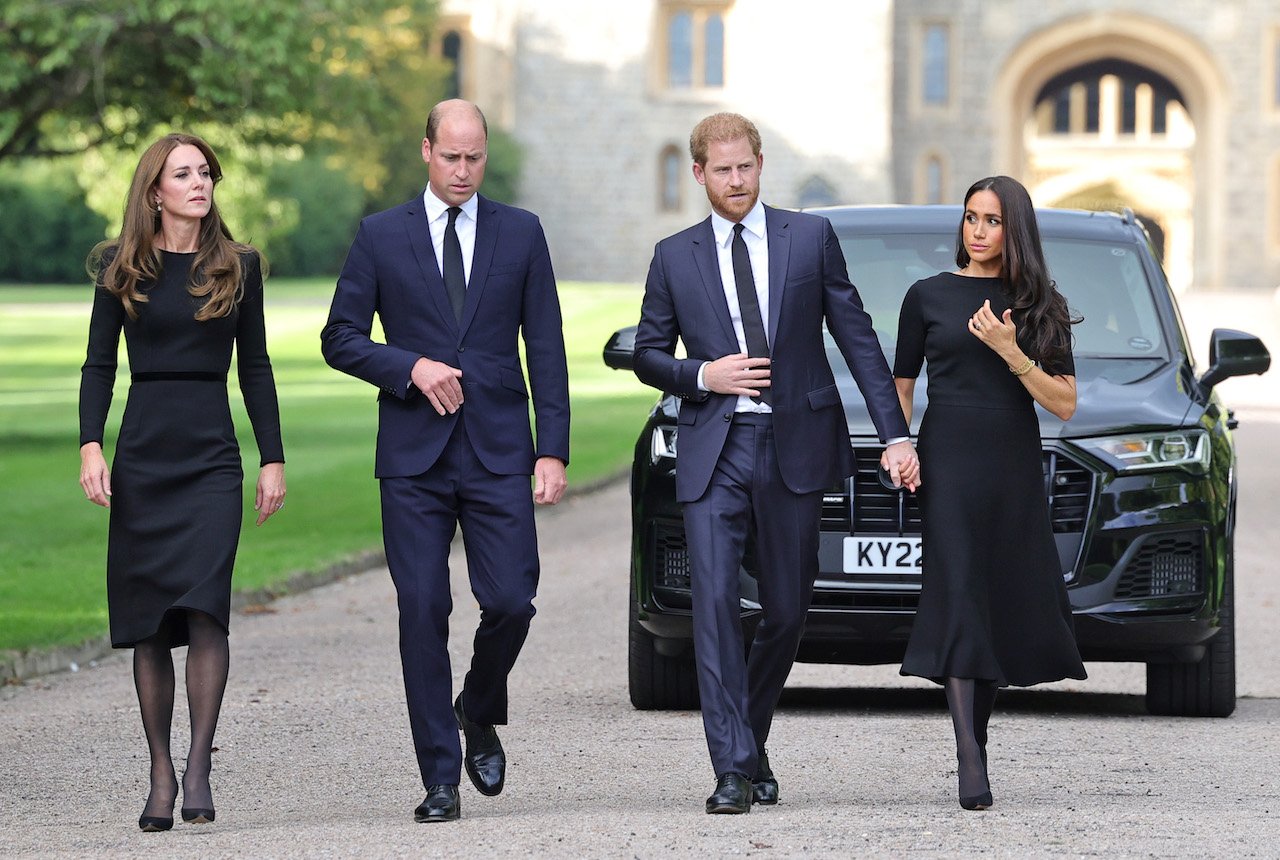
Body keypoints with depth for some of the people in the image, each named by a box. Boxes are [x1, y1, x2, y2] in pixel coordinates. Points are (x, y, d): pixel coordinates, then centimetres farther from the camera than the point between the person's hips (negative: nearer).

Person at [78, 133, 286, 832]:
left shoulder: (237, 267, 7)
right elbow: (99, 364, 6)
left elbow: (255, 368, 11)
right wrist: (90, 446, -7)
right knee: (148, 623, 2)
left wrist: (274, 459, 6)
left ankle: (199, 767, -13)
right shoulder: (121, 269, 5)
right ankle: (160, 773, 11)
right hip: (141, 458, 1)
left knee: (204, 607, -16)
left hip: (212, 458, 0)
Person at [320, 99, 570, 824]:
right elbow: (340, 338, 6)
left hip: (499, 455, 0)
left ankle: (480, 714, 22)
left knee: (511, 602, -8)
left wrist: (553, 451, -1)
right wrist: (411, 367, -11)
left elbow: (546, 351, 6)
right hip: (414, 459, 0)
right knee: (423, 613, -3)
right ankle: (440, 777, 4)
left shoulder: (521, 234, 8)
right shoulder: (381, 236, 6)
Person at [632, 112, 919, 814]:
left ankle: (752, 738, 28)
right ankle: (733, 769, -10)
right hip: (714, 452, 0)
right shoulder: (674, 257, 7)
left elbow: (857, 338, 4)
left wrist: (894, 435, -2)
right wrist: (703, 376, -8)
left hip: (795, 446, 0)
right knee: (715, 605, -11)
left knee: (787, 611, 6)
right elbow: (648, 355, 13)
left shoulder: (811, 238, 5)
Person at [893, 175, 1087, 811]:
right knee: (960, 597, -13)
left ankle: (977, 730, 20)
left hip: (1016, 469, 3)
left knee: (1011, 606, 2)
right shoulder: (928, 297, 7)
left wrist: (1011, 353, -10)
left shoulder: (1040, 306, 10)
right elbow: (901, 386, 12)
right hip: (950, 464, -3)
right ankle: (970, 765, -19)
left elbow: (1065, 404, 3)